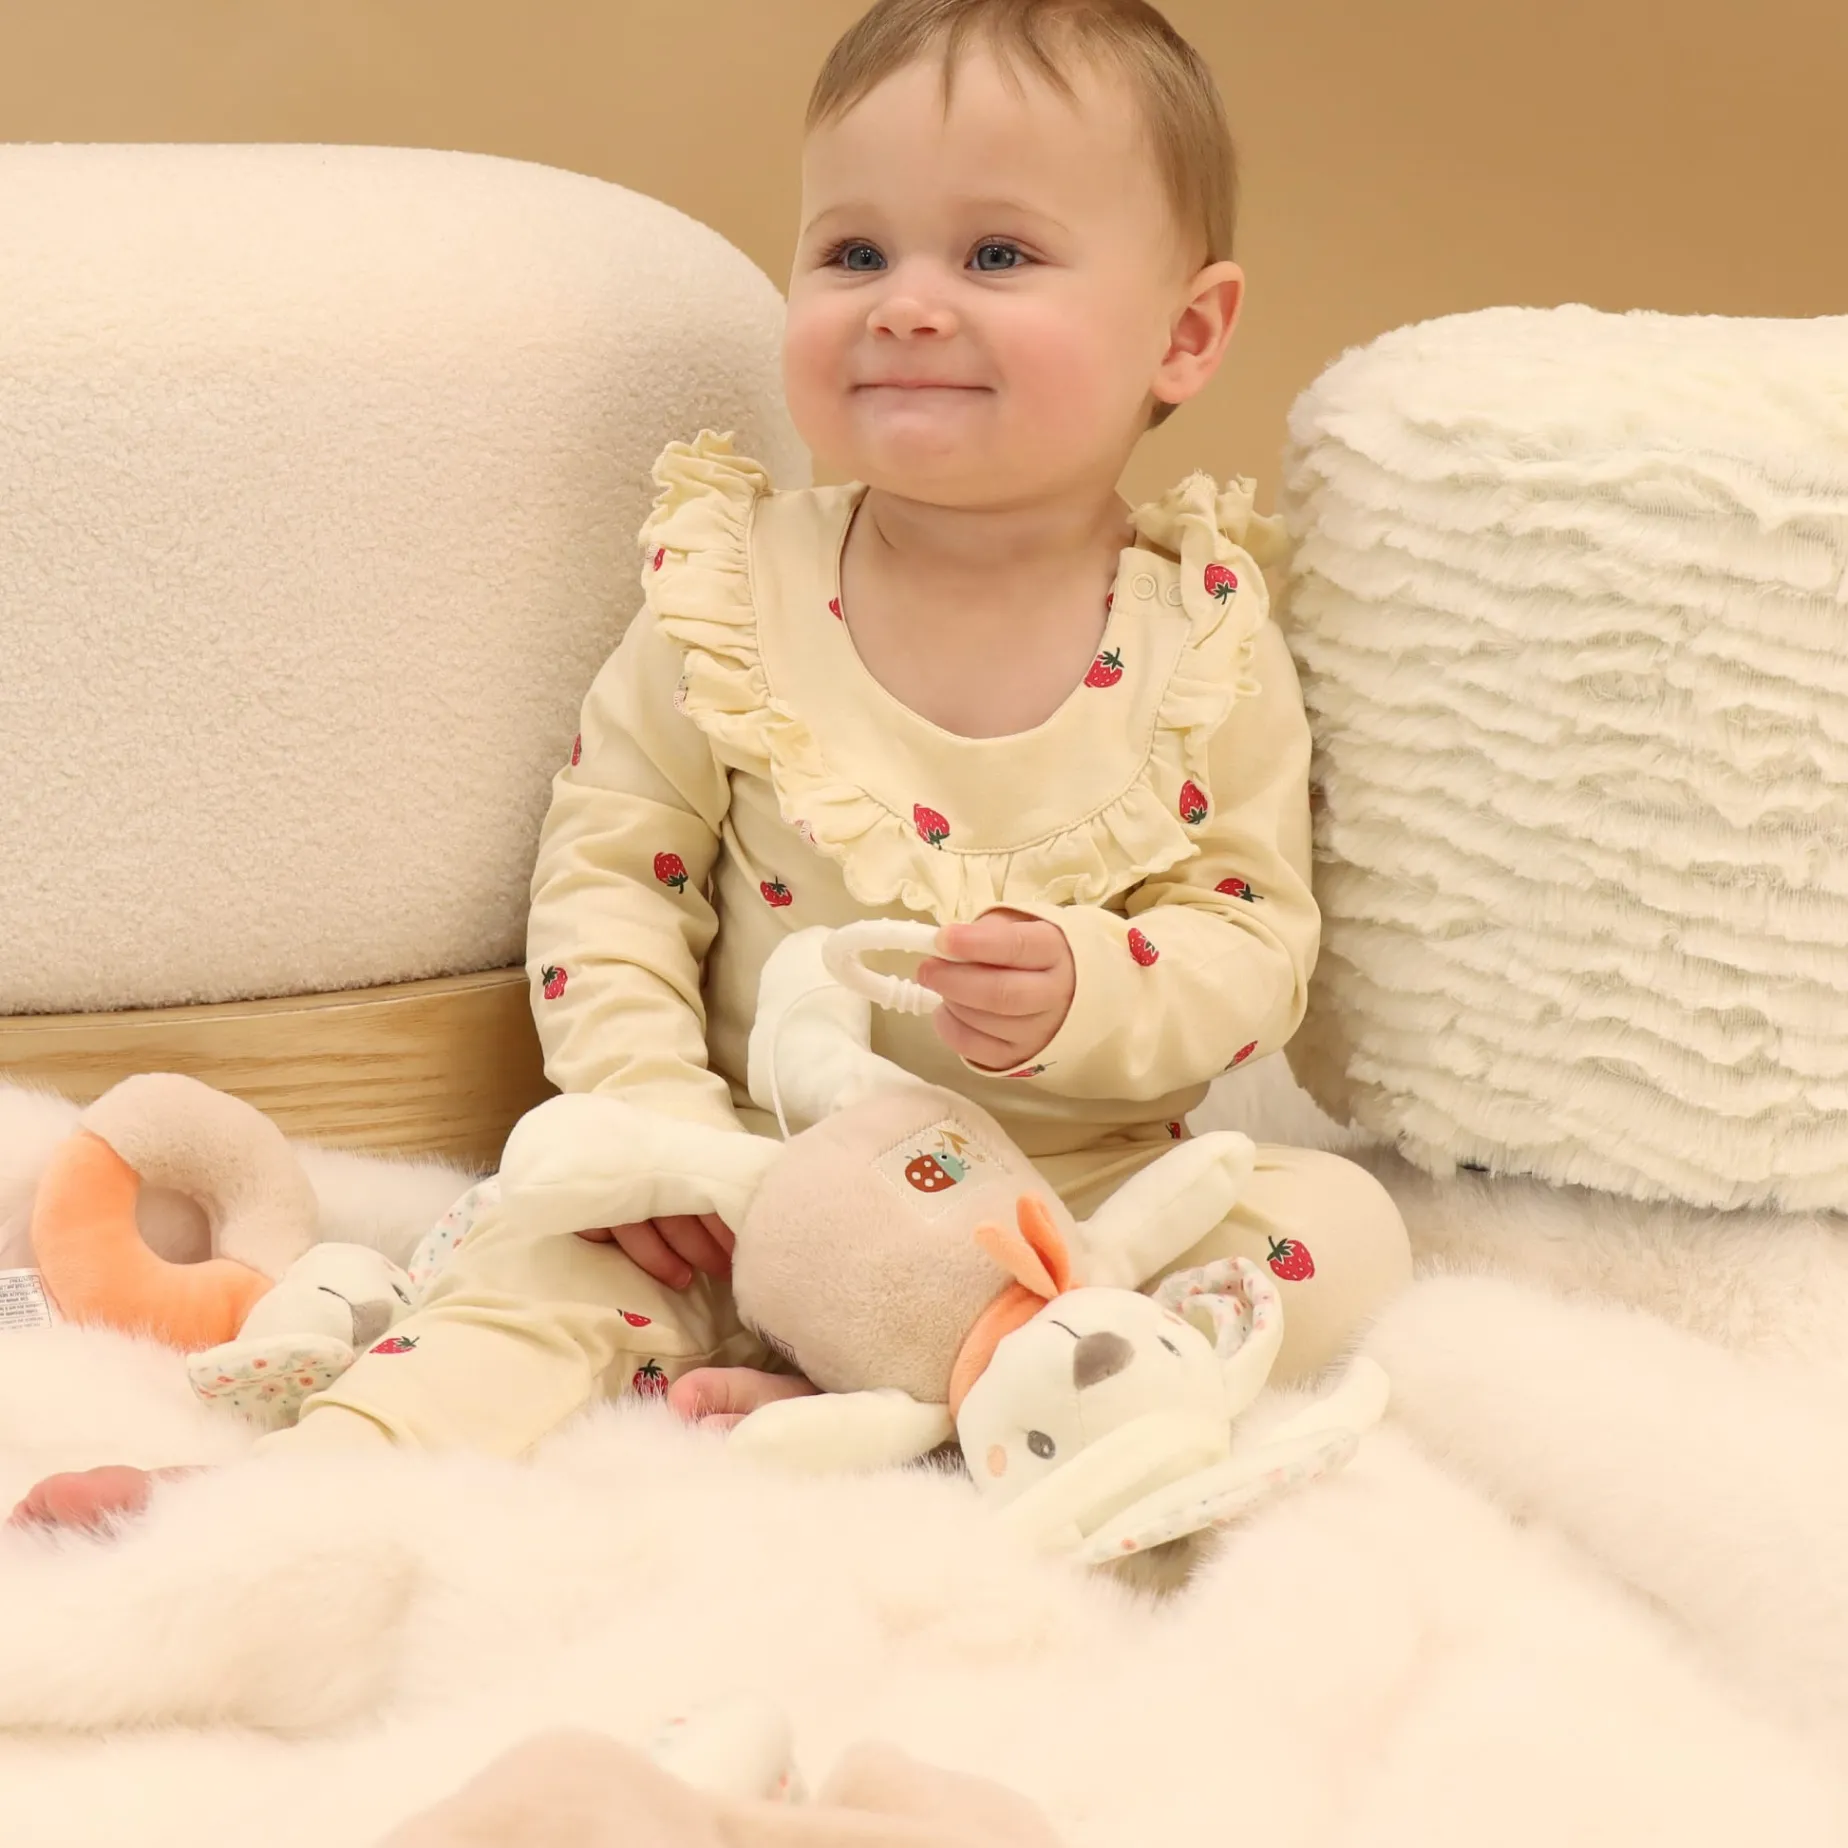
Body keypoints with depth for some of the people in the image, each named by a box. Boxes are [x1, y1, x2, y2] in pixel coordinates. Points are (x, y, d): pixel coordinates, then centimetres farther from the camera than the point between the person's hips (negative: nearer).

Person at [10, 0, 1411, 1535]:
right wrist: (654, 1103, -14)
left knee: (1339, 1233, -23)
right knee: (557, 1257, -24)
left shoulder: (1207, 642, -4)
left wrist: (1080, 993, -25)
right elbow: (609, 869, 1)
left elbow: (1258, 937, -4)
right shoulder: (738, 593, -3)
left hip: (1092, 1199, 1)